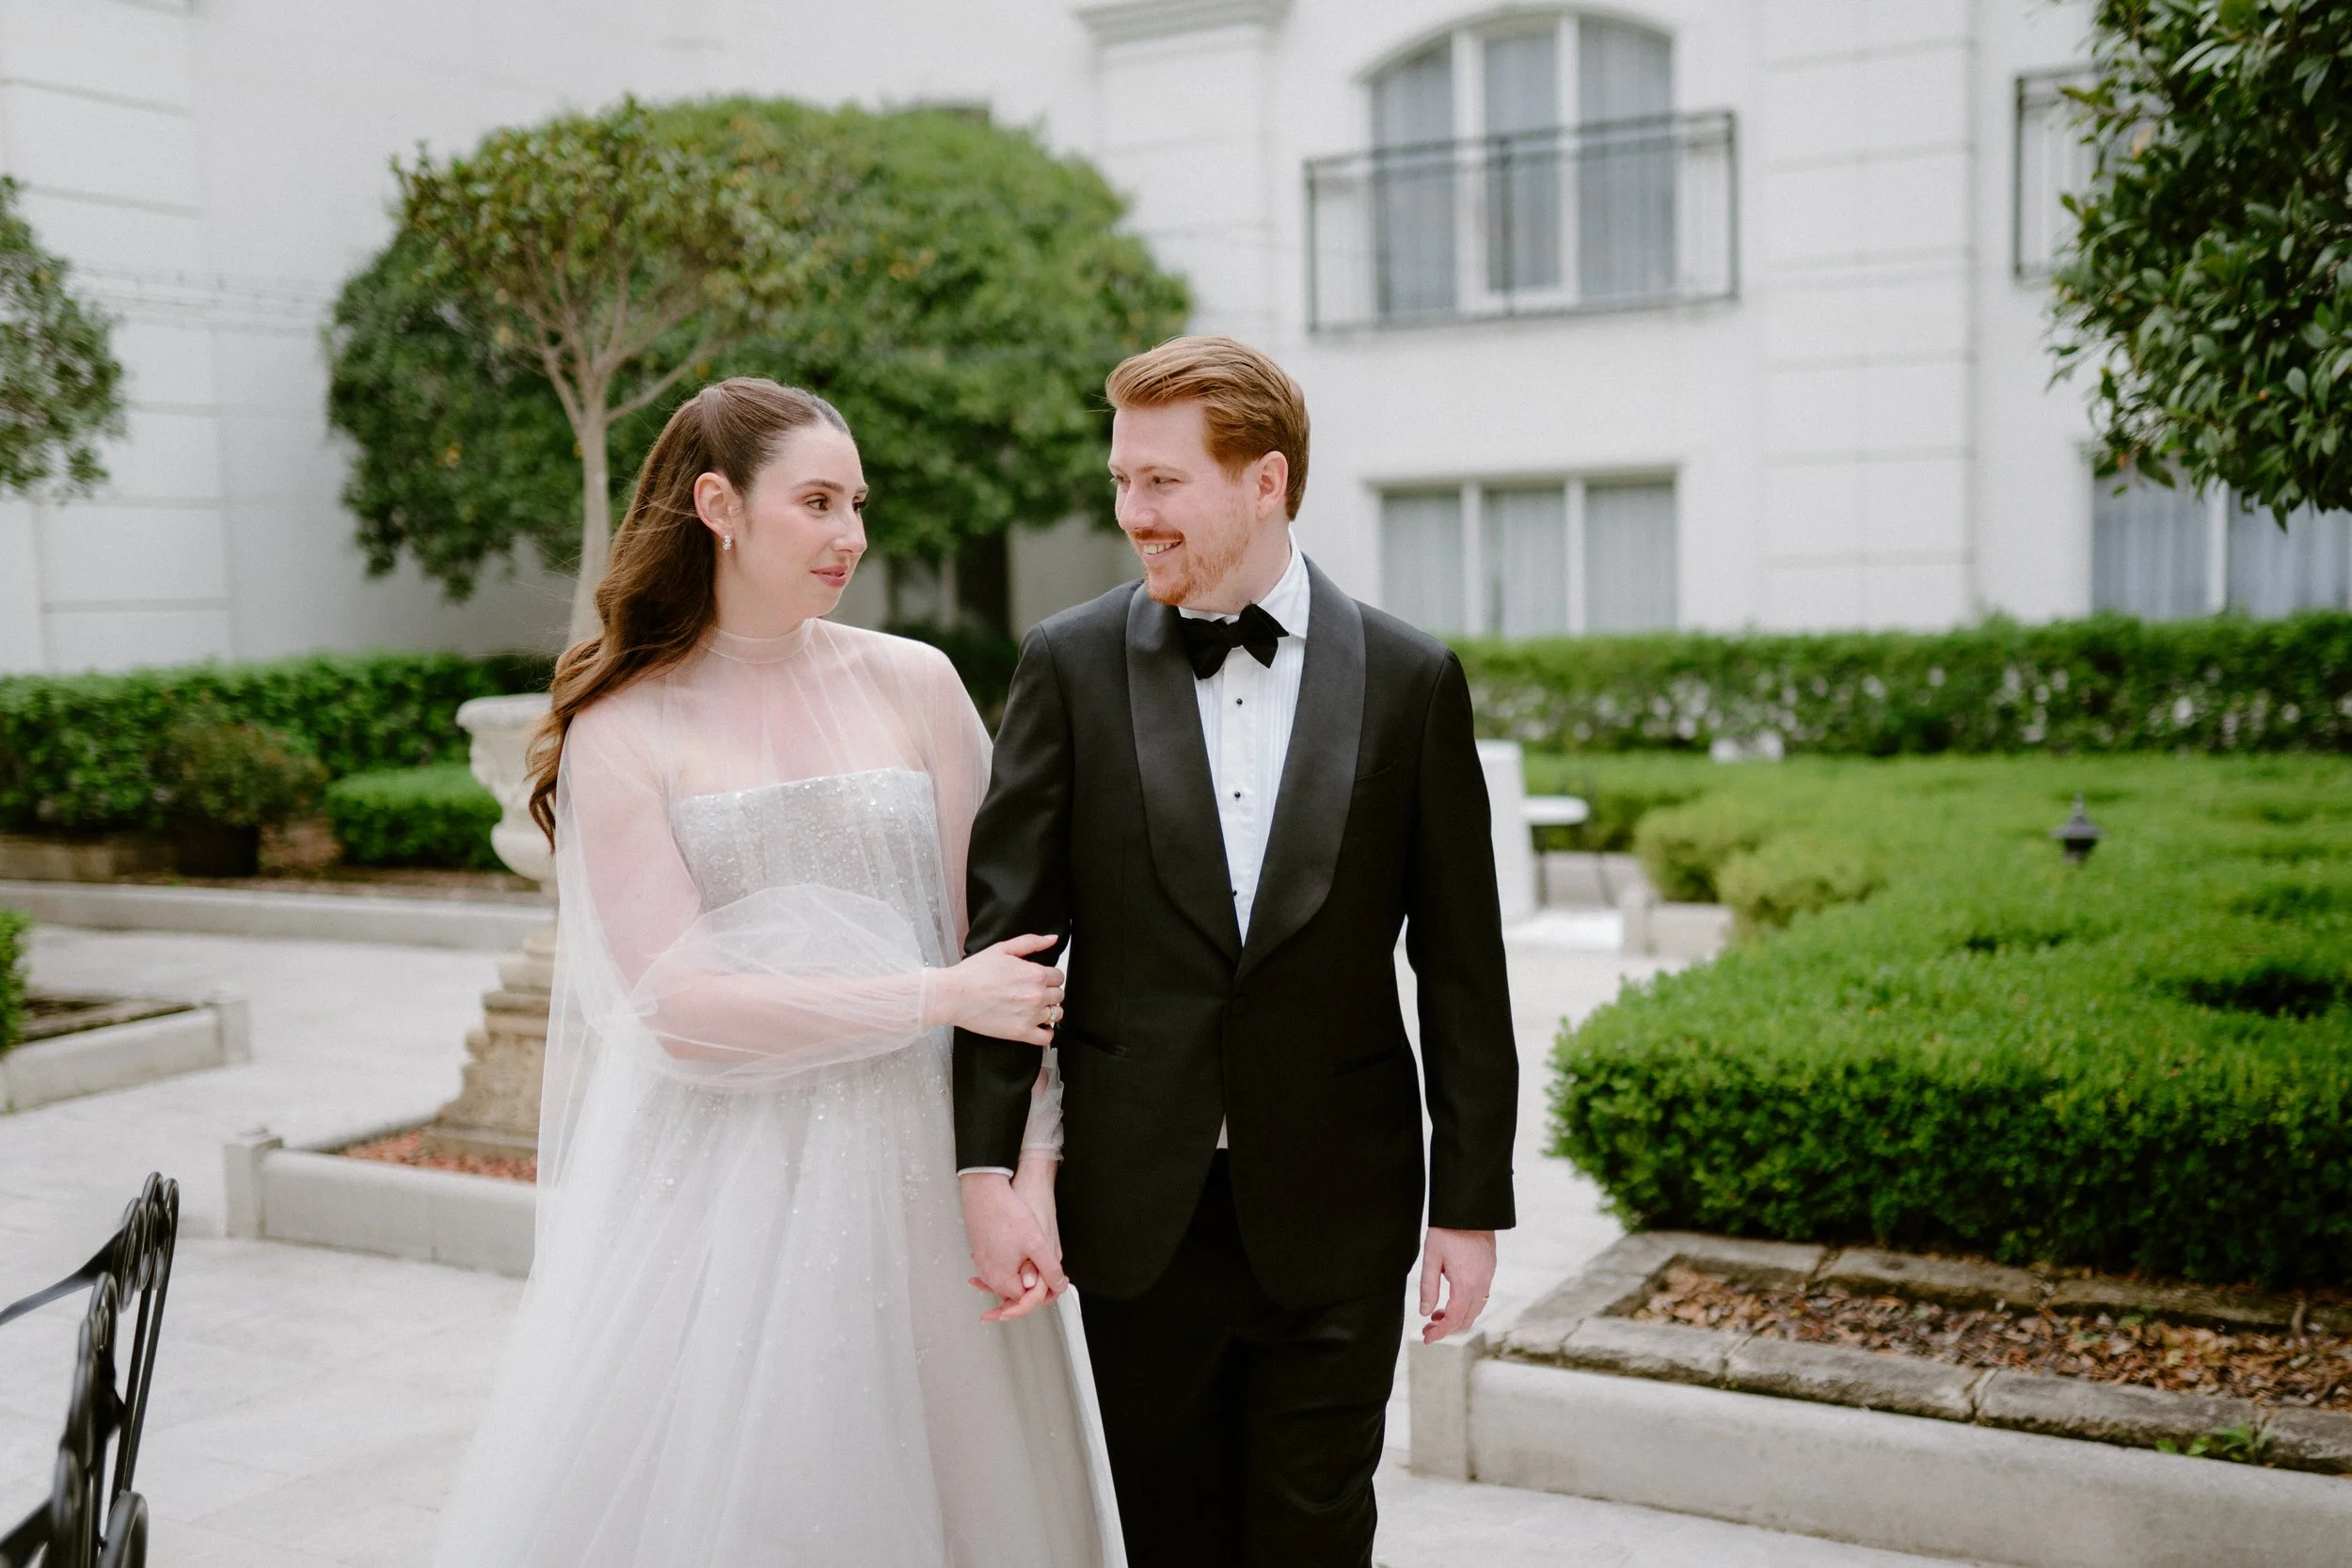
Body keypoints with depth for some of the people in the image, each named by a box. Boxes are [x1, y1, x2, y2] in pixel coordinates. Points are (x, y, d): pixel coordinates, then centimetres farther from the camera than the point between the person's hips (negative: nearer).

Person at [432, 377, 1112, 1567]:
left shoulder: (914, 686, 5)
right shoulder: (621, 733, -2)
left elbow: (1003, 936, 3)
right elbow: (678, 1005, -9)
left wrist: (1030, 1165, -5)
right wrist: (943, 995, -11)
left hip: (910, 1177, 2)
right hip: (720, 1189, -2)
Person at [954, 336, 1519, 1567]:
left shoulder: (1409, 679, -1)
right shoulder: (1070, 664, -1)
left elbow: (1460, 966, 1)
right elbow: (1002, 928, -2)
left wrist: (1473, 1201, 0)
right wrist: (986, 1170, -8)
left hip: (1335, 1216, 0)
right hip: (1138, 1211, 1)